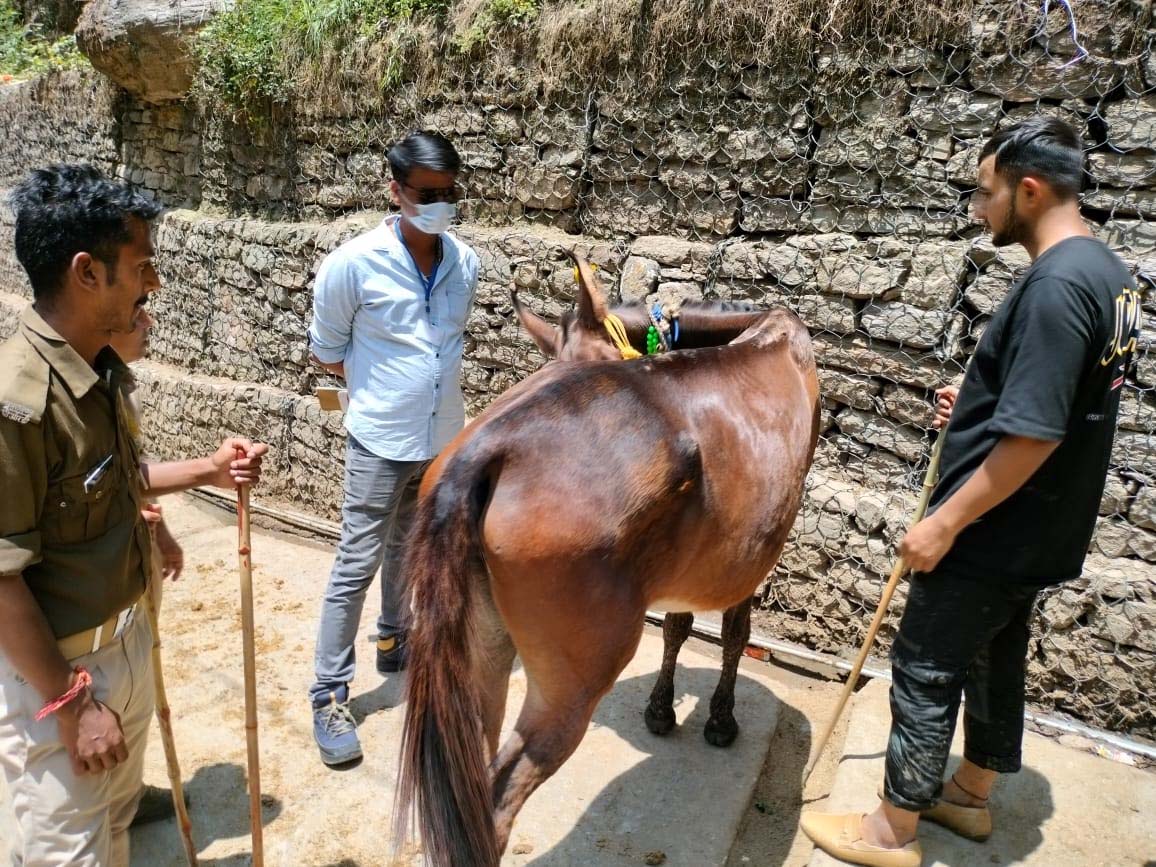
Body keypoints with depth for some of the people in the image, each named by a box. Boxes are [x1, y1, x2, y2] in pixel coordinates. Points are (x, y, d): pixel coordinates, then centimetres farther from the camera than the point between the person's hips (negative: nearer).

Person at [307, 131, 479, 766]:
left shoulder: (466, 264, -1)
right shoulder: (354, 264, -14)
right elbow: (325, 351, -2)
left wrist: (418, 382, 11)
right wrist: (382, 389, 5)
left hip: (443, 439, 5)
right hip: (381, 442, -5)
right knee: (356, 566, 1)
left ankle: (393, 641, 44)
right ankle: (329, 696, 14)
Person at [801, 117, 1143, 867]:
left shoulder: (1056, 285, -24)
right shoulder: (1108, 273, 8)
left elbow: (1032, 436, -27)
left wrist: (946, 522, -21)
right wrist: (977, 406, 10)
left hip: (994, 534, -10)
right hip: (1036, 533, 10)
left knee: (925, 670, 4)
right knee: (995, 658, 22)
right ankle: (971, 794, 41)